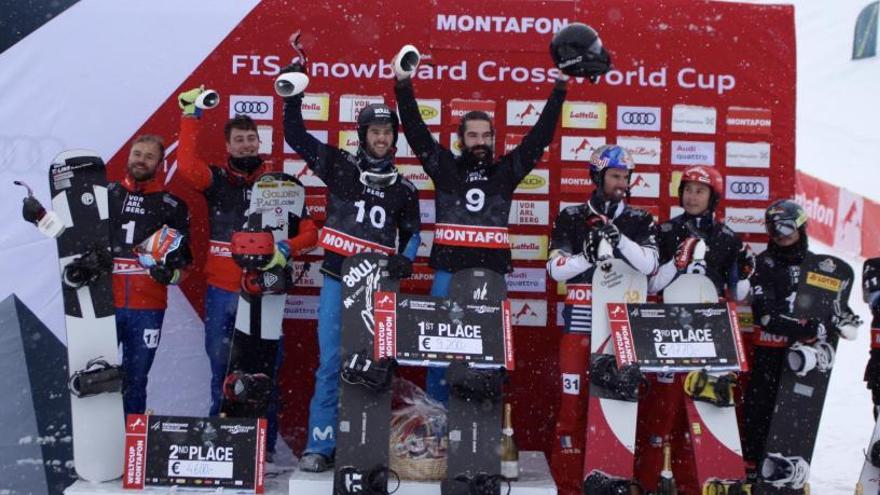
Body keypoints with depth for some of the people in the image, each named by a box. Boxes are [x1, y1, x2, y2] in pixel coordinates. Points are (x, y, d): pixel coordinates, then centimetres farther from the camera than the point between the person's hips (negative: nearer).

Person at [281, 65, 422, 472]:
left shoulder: (404, 189, 11)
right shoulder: (339, 167, 5)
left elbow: (412, 232, 19)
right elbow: (296, 137, 5)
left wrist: (405, 259, 0)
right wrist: (293, 97, -4)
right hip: (338, 280, -2)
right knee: (331, 365, -4)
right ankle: (319, 446, 3)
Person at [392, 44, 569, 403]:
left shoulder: (506, 170, 8)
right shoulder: (444, 167, 6)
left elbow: (540, 136, 8)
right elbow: (416, 131, 1)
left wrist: (559, 91, 6)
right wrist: (403, 86, -6)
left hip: (492, 274, 1)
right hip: (448, 271, -1)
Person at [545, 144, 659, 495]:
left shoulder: (639, 221, 8)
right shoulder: (571, 218, 6)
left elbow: (648, 265, -7)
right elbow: (556, 270, -2)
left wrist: (618, 238, -20)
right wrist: (587, 255, -17)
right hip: (581, 319, -1)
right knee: (573, 399, 0)